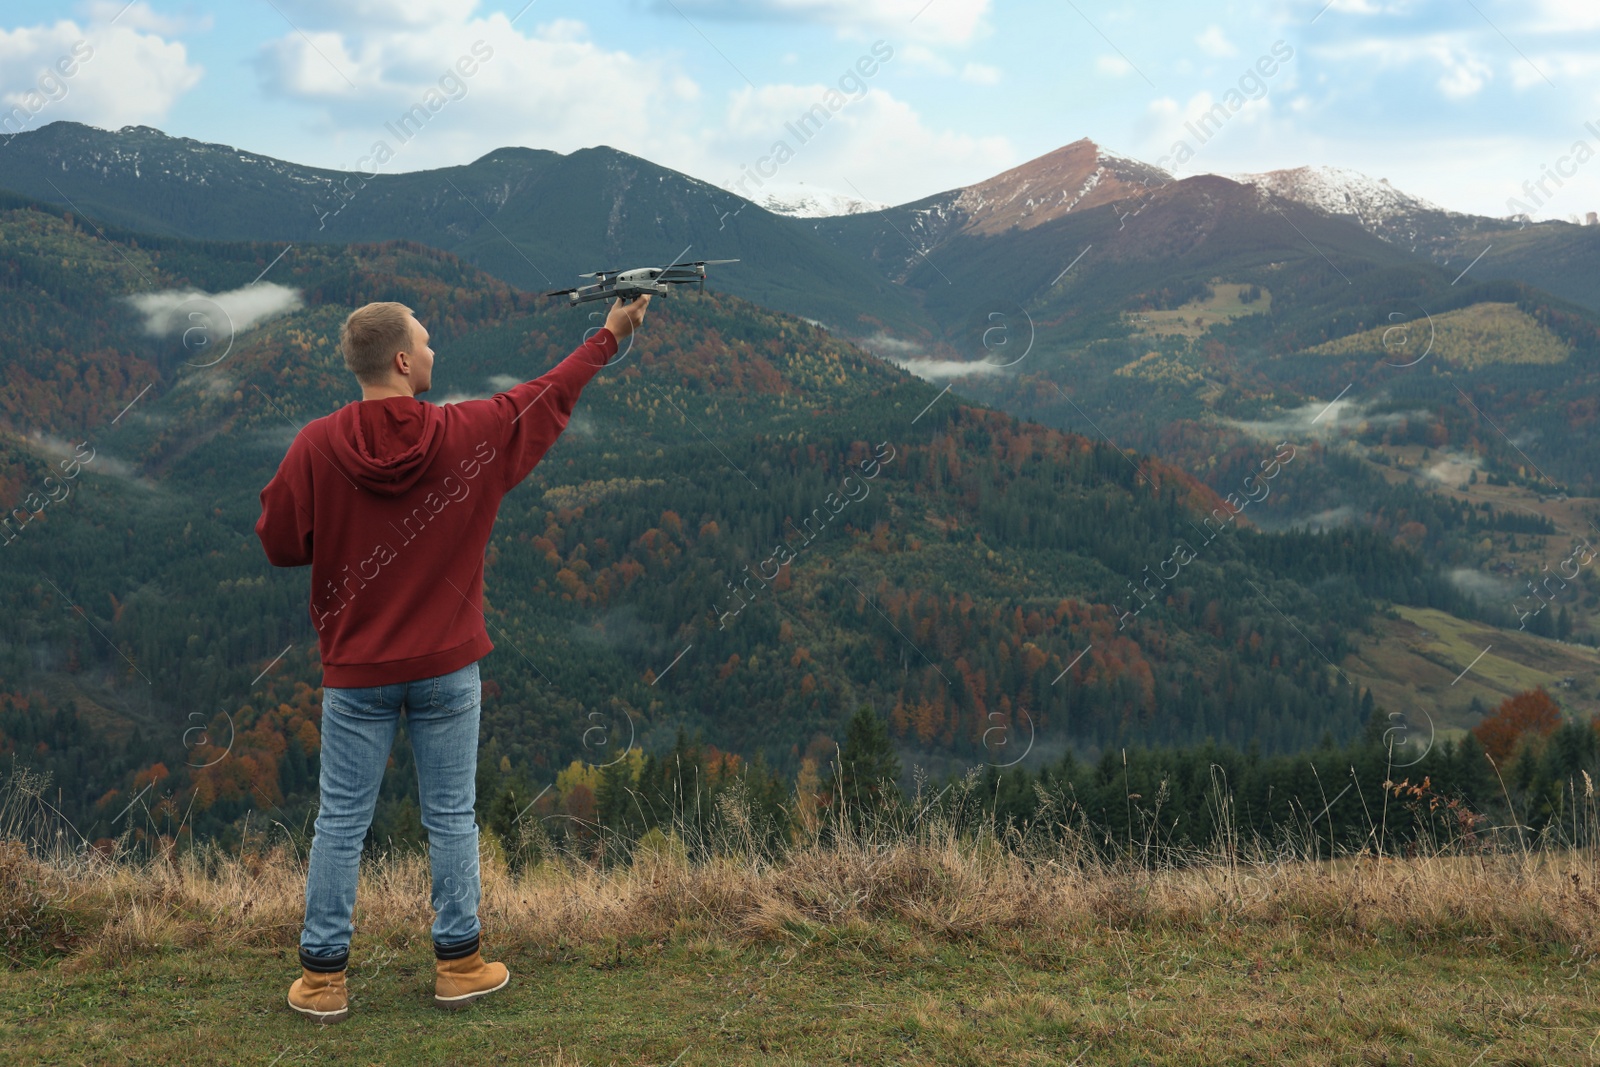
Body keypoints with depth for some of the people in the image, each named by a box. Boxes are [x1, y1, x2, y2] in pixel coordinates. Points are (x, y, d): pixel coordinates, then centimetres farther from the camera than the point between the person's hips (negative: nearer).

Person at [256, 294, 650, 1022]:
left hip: (355, 670, 0)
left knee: (341, 821, 8)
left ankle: (322, 977, 15)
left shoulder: (316, 447, -11)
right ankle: (458, 963, 21)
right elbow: (546, 396, 7)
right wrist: (610, 334, 20)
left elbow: (278, 543, -2)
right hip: (447, 667, 0)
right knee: (451, 818, 11)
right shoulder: (469, 435, -9)